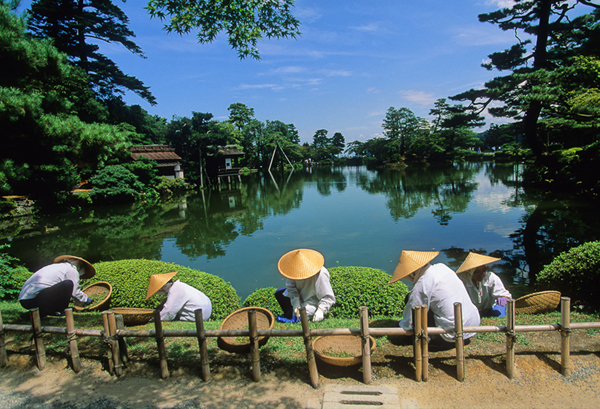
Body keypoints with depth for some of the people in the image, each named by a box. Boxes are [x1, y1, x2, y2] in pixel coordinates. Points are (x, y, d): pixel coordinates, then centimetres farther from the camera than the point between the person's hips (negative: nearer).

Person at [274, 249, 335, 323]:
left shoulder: (320, 275, -36)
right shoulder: (295, 269, -20)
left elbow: (328, 298, -27)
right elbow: (290, 286, -11)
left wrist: (320, 311, -39)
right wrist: (296, 303, -23)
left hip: (313, 302, -7)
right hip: (299, 295, 7)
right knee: (279, 294, 2)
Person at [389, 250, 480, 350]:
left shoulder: (422, 284, -18)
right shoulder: (441, 267, 4)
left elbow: (409, 323, -12)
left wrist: (401, 324, 10)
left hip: (453, 335, -8)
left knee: (410, 299, -4)